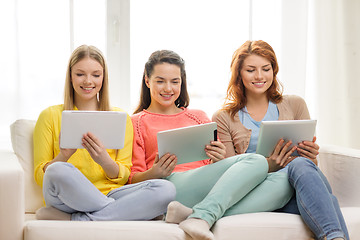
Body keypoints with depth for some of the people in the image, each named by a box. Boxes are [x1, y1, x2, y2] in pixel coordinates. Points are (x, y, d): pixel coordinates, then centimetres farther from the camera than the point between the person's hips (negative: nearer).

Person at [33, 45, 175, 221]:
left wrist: (105, 161, -14)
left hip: (110, 195, 3)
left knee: (165, 189, -26)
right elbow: (40, 177, 5)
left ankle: (73, 220, -25)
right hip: (70, 198, -2)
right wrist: (64, 155, -15)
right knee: (58, 171, -37)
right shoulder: (50, 116, 10)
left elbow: (123, 177, 8)